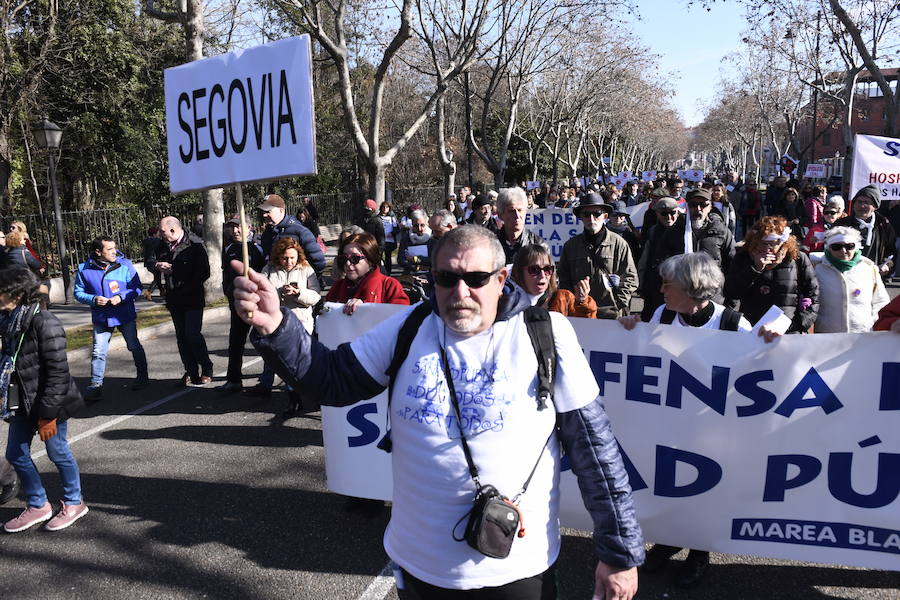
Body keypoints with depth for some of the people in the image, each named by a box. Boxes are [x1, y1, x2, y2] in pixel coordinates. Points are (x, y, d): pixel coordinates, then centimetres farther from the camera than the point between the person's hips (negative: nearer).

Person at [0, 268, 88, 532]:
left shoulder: (43, 322, -21)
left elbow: (58, 372, -22)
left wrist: (48, 413, -21)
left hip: (48, 402, -8)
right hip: (22, 402, 8)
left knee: (58, 453, 7)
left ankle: (74, 503, 27)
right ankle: (37, 506, 31)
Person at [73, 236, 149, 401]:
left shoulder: (125, 264, -8)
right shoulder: (84, 269, -5)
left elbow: (137, 288, -5)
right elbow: (78, 293, 2)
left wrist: (121, 297, -21)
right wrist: (93, 299, -17)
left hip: (125, 316, 0)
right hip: (101, 318, 1)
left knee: (134, 346, 12)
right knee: (98, 352, -2)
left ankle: (142, 377, 30)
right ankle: (96, 385, 8)